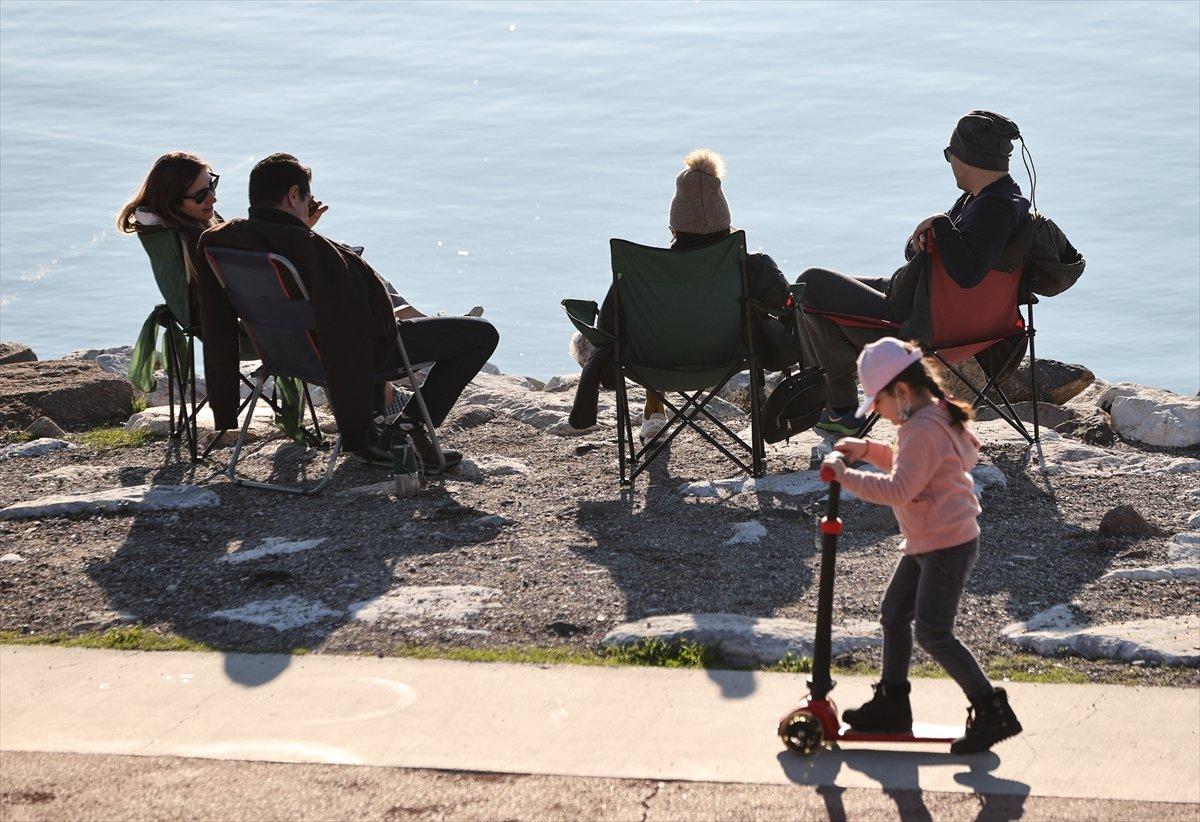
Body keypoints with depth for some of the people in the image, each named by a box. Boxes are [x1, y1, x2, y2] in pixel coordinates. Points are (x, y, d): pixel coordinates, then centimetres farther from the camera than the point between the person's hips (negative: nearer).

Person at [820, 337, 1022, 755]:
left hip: (949, 545, -11)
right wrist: (867, 450, 13)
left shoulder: (924, 431, -24)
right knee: (894, 614, 18)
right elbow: (907, 465, 26)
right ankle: (892, 704, 30)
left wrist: (845, 474, -25)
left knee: (933, 632, -10)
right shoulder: (934, 417, 10)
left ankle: (991, 710, -6)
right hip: (926, 544, 11)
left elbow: (899, 488, -31)